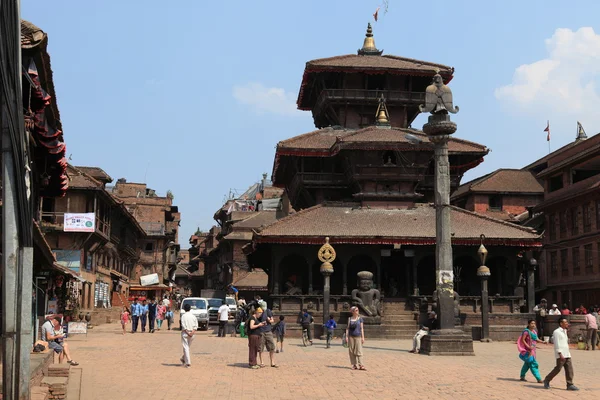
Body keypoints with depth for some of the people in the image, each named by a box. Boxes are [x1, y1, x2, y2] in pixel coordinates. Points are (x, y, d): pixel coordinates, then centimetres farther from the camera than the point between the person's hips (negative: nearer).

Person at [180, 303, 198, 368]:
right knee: (188, 347, 20)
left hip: (185, 333, -4)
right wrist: (192, 332, -8)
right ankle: (183, 359, 32)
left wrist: (187, 332, -12)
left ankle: (188, 363, -8)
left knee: (186, 347, -2)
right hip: (192, 334, 4)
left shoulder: (183, 316, -7)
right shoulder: (193, 316, 6)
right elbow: (196, 326, 0)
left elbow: (183, 326, -15)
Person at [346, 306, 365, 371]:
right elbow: (347, 328, 7)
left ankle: (360, 365, -10)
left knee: (359, 351, -8)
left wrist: (363, 337, 0)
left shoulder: (360, 319, 5)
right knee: (351, 351, 2)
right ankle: (354, 365, 10)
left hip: (358, 336, -1)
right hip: (351, 336, 2)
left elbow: (362, 328, 5)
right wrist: (346, 336, -1)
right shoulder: (349, 319, 7)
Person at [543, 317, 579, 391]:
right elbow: (557, 344, -15)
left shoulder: (564, 331, 18)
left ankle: (570, 385, 4)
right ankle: (547, 380, 9)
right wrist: (560, 354, -21)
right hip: (561, 354, -9)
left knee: (569, 369, 2)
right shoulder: (557, 332, -10)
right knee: (558, 368, -6)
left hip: (567, 354, 9)